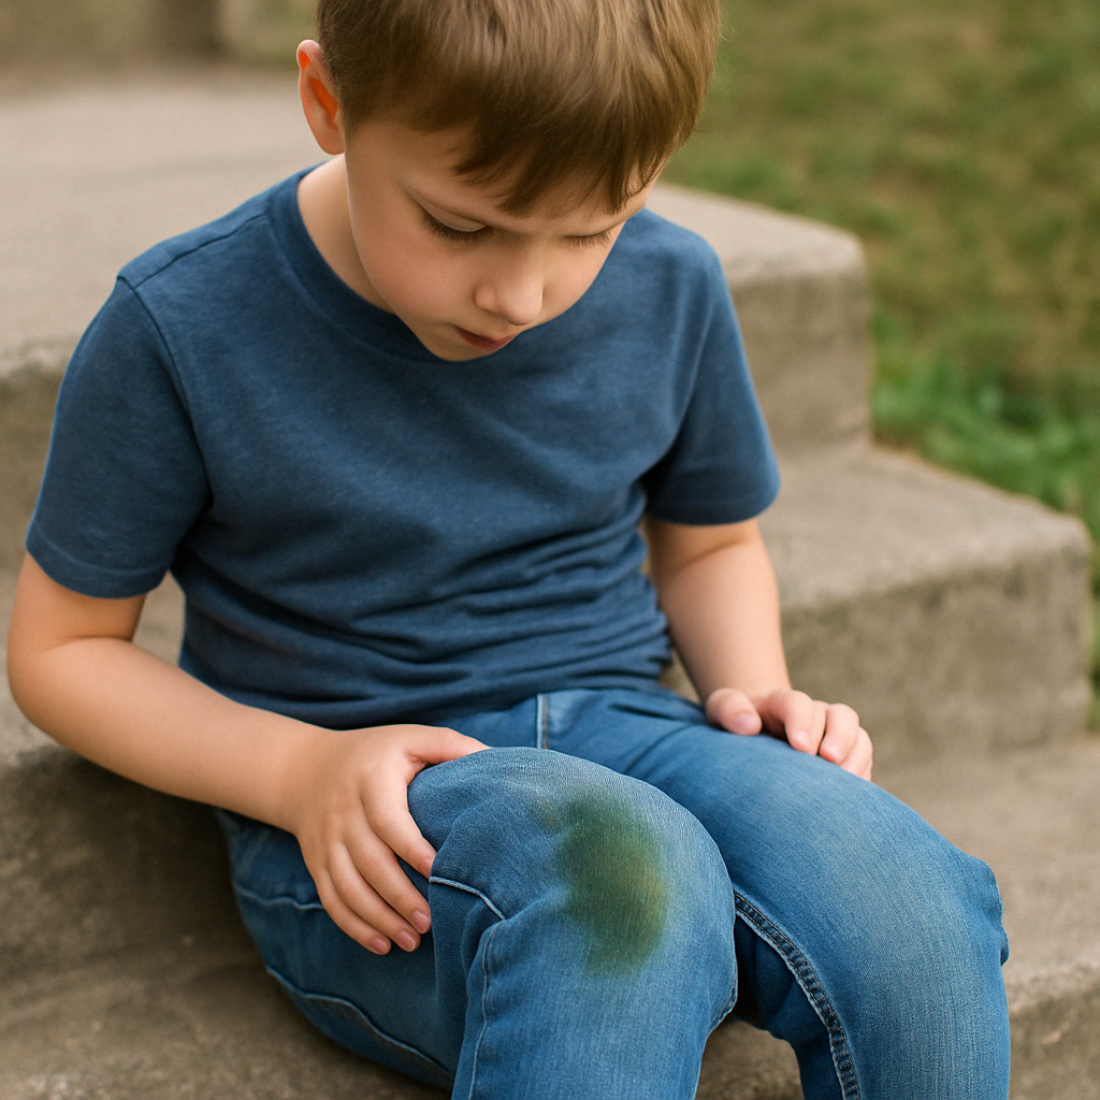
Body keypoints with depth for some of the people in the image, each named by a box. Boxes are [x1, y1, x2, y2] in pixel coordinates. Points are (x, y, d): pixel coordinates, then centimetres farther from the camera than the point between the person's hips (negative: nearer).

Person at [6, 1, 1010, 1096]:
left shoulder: (671, 290, 2)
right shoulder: (180, 330, -9)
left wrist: (753, 690, -2)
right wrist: (301, 770, -15)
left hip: (617, 729, 4)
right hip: (362, 830, -4)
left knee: (913, 912, -29)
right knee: (630, 870, -39)